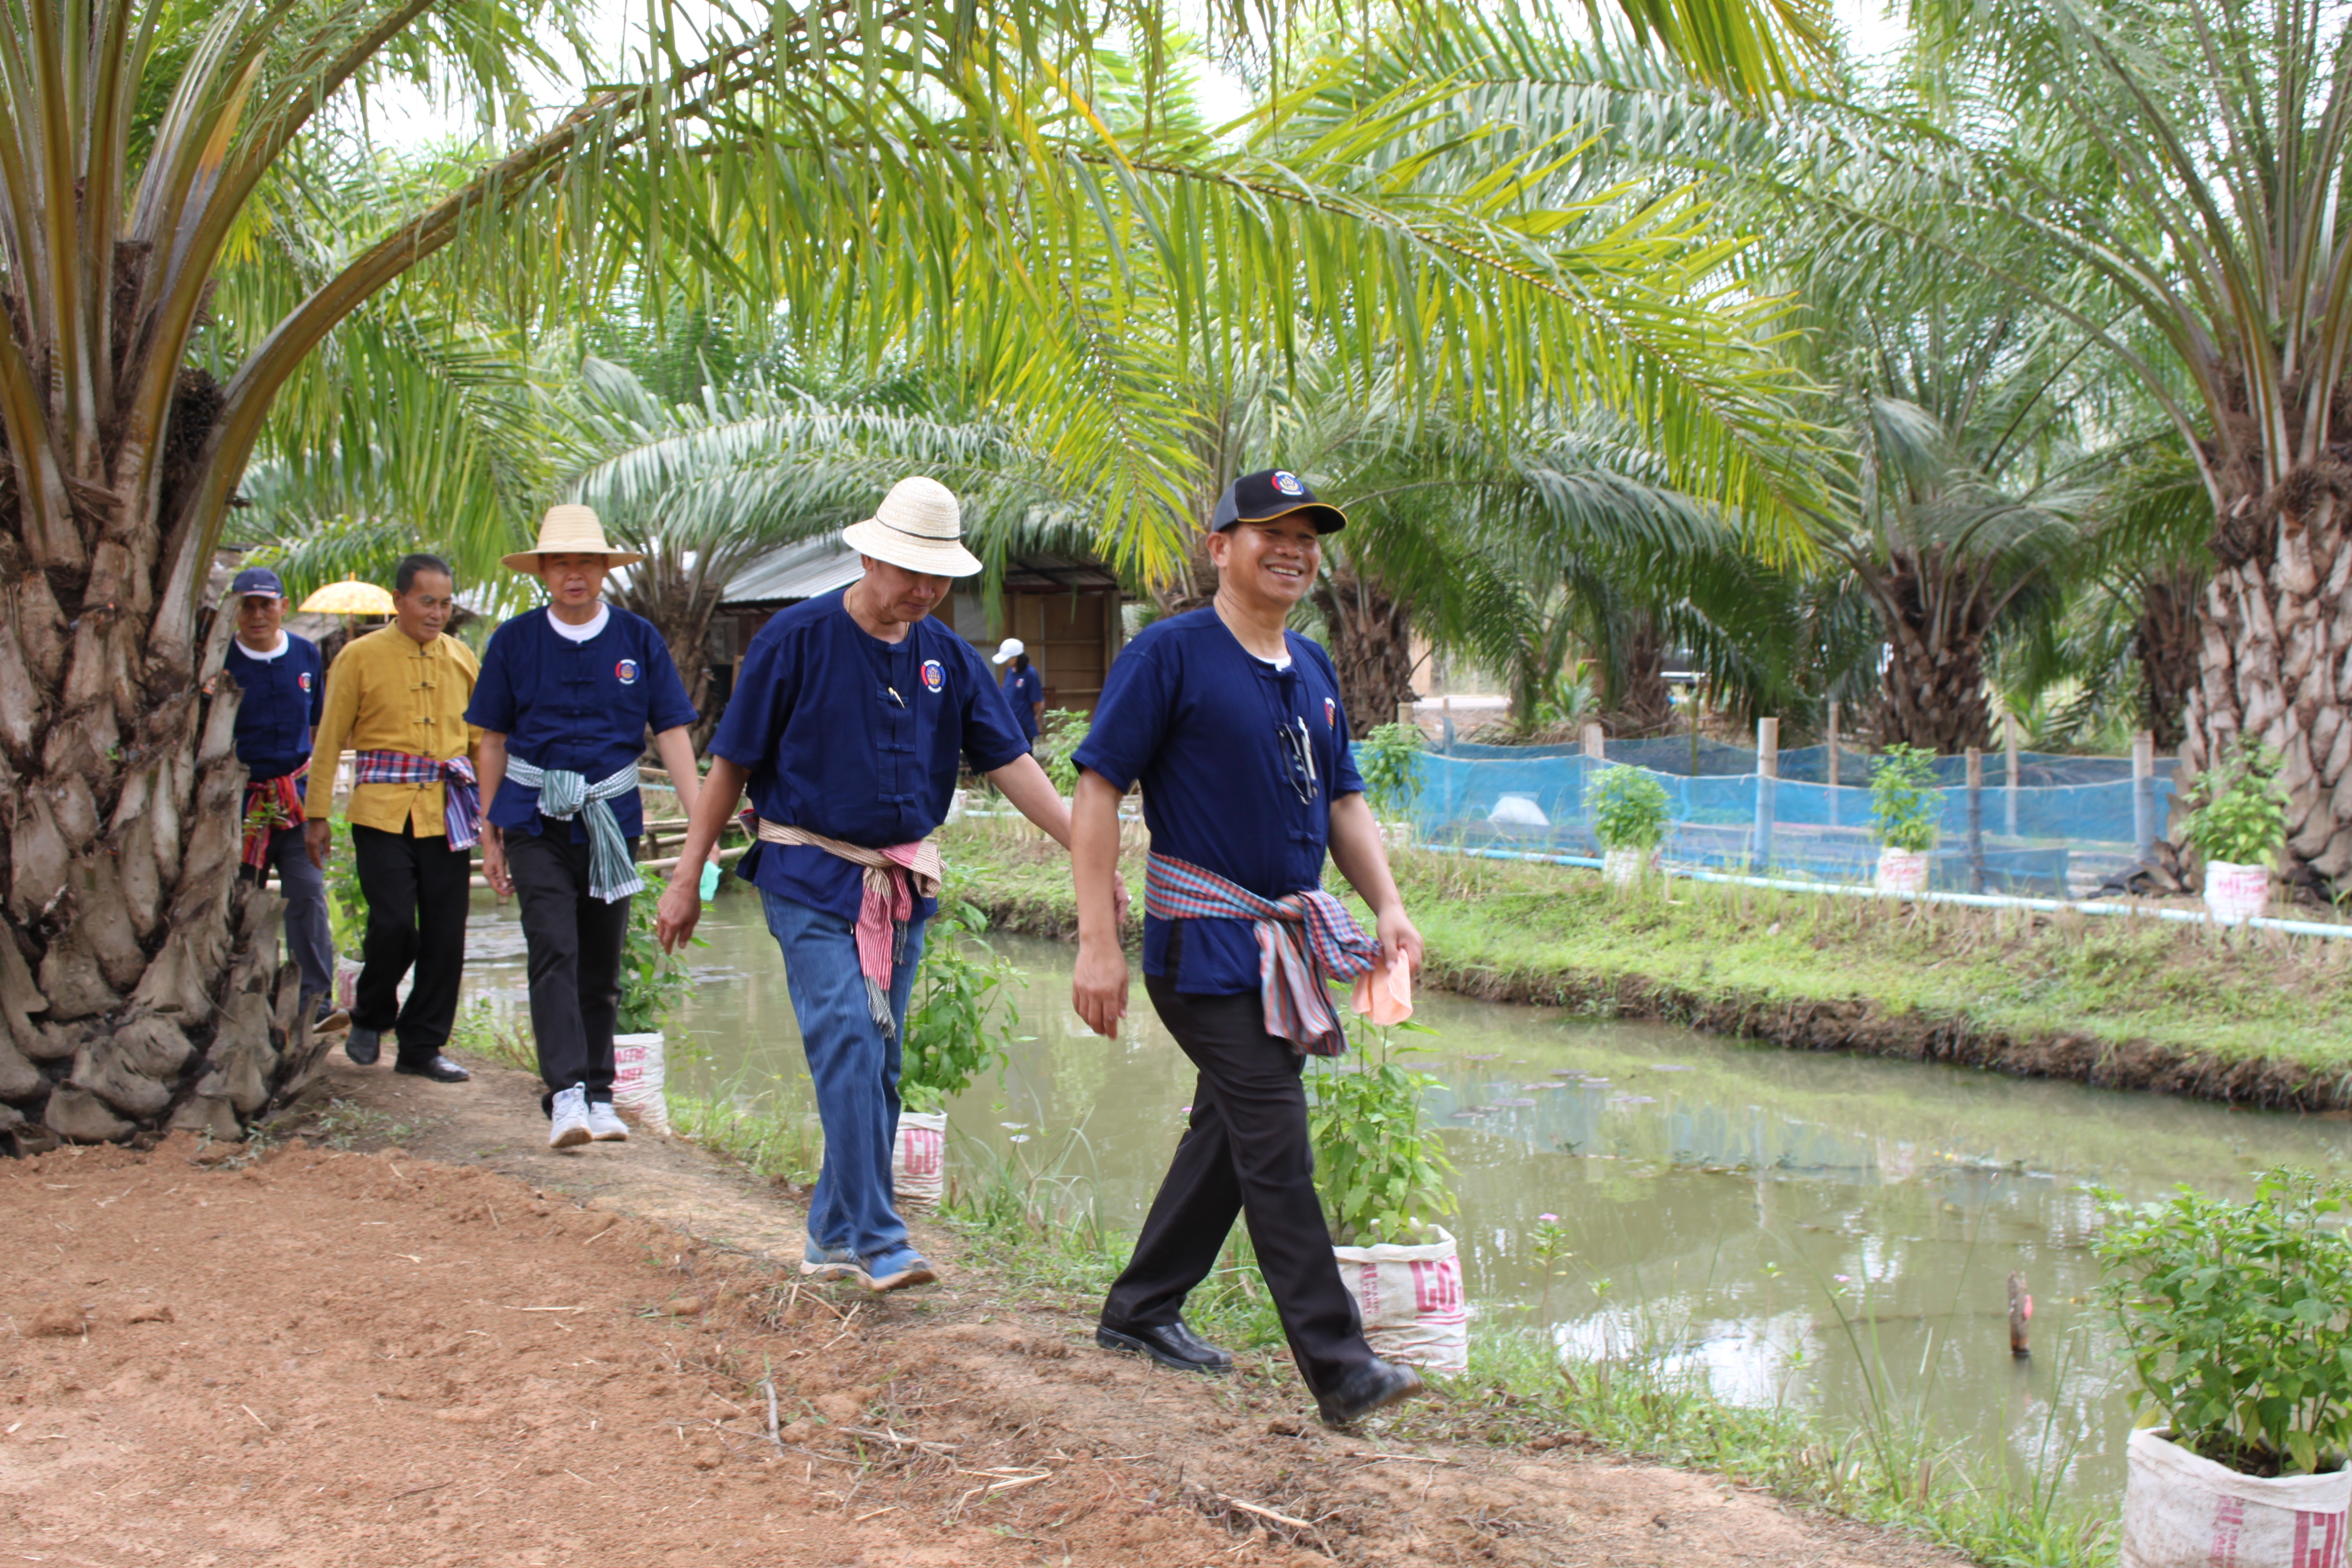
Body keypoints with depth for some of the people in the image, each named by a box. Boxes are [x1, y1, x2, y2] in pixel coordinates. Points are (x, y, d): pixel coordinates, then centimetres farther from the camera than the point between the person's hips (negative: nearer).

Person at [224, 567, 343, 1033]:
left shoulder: (307, 655, 8)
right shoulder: (220, 662, -2)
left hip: (296, 798, 1)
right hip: (238, 799, -1)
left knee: (308, 894, -10)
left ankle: (317, 1002, -12)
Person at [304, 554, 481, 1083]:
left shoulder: (461, 658, 12)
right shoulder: (360, 657, 2)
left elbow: (480, 735, 20)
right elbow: (329, 740, 5)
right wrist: (317, 815, 3)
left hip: (448, 811, 3)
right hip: (383, 808, -3)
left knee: (445, 933, 2)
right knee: (394, 922, -11)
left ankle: (422, 1045, 14)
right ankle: (370, 1015, 17)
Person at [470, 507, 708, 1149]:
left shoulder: (639, 640, 3)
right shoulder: (514, 641, 3)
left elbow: (671, 732, 2)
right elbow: (494, 740, 8)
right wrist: (489, 832, 6)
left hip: (613, 818, 2)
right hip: (537, 819, -1)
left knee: (602, 965, 8)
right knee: (554, 952, -14)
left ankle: (597, 1095, 18)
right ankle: (565, 1094, -17)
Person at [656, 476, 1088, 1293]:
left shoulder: (946, 655, 5)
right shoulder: (798, 638, -8)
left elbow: (1011, 762, 2)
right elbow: (730, 765, -4)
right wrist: (686, 879, -4)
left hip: (903, 880, 5)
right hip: (810, 875, -5)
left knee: (877, 1061, 8)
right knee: (848, 1042, -16)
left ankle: (833, 1235, 19)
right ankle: (876, 1238, -12)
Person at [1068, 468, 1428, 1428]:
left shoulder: (1313, 670, 15)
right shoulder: (1170, 654, -8)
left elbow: (1343, 800, 21)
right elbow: (1096, 792, -11)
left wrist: (1389, 908, 7)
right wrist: (1098, 942, -18)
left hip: (1292, 943, 8)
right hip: (1205, 944, -8)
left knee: (1230, 1129, 15)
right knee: (1275, 1148, -10)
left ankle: (1140, 1310, 30)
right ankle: (1338, 1367, -6)